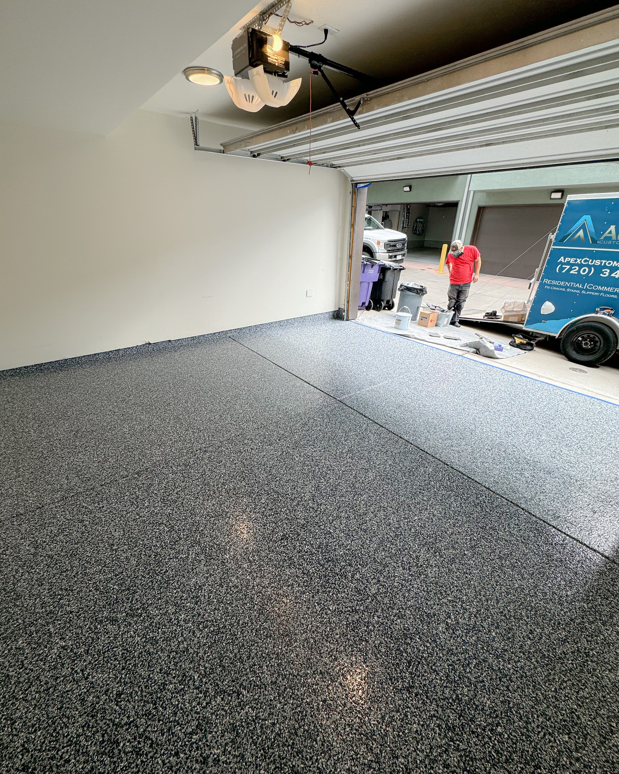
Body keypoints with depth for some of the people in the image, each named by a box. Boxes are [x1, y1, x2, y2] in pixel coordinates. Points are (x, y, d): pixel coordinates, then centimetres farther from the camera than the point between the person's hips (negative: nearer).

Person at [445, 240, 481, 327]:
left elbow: (478, 260, 5)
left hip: (466, 283, 0)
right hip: (454, 283, 0)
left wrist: (476, 274, 1)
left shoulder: (472, 250, -10)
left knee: (460, 303, 4)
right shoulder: (451, 254, -6)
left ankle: (455, 320, 12)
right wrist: (450, 273, 7)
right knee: (452, 302, 4)